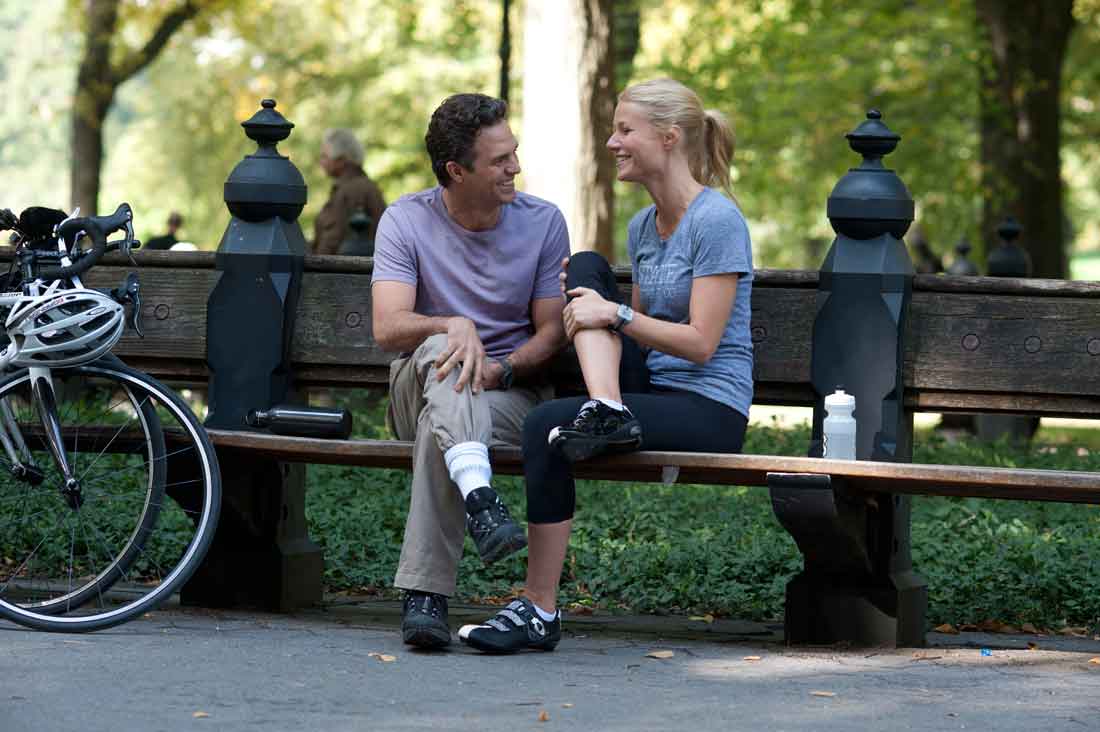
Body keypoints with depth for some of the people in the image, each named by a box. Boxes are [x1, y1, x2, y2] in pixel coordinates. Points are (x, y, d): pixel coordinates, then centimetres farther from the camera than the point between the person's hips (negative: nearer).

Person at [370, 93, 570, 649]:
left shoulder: (542, 222, 1)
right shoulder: (406, 221, -3)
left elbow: (551, 332, 1)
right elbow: (388, 327, -16)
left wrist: (500, 368, -19)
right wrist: (454, 326, -36)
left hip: (512, 391, 0)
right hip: (422, 387, 0)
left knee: (441, 428, -35)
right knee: (442, 348, -37)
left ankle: (424, 595, -39)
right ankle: (479, 496, -59)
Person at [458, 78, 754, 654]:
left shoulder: (717, 221, -11)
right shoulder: (642, 226, 16)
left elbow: (700, 342, -15)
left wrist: (616, 315, -15)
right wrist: (591, 305, 3)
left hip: (710, 408, -8)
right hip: (650, 389, 8)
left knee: (545, 426, -25)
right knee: (587, 265, -4)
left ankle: (541, 610, -20)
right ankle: (608, 411, -25)